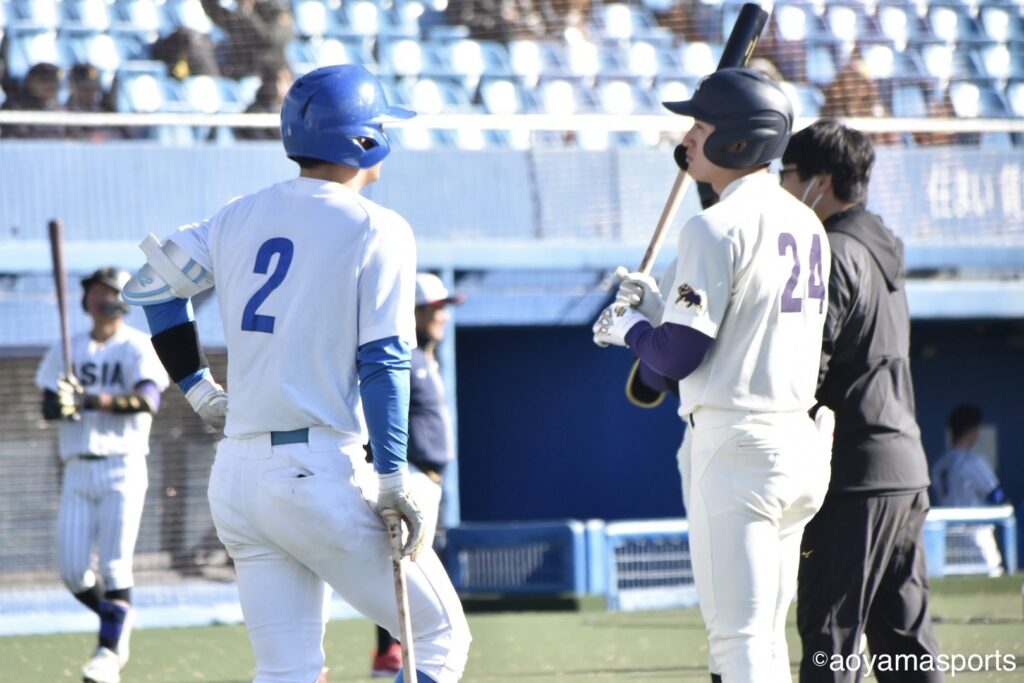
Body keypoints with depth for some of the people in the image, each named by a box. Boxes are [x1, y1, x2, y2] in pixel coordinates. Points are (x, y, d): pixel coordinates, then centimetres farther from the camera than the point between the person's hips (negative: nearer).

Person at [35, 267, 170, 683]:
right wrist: (60, 404, -19)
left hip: (122, 467, -4)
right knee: (72, 571, -1)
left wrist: (93, 400, -30)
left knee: (114, 567, -11)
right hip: (77, 471, 4)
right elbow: (47, 406, 6)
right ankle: (117, 620, 24)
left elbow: (148, 400, -18)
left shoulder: (138, 348, -1)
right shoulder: (68, 350, 13)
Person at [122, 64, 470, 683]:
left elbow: (153, 284, 19)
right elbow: (384, 360, -12)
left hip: (236, 478, 7)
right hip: (318, 473, -7)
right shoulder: (378, 231, -6)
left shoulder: (242, 216, 12)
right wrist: (395, 480, -13)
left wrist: (198, 388, 25)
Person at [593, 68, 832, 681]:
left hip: (737, 447, -9)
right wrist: (657, 310, 21)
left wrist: (627, 325, 6)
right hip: (799, 445, 9)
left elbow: (678, 357, -15)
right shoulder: (806, 224, 14)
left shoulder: (717, 228, -13)